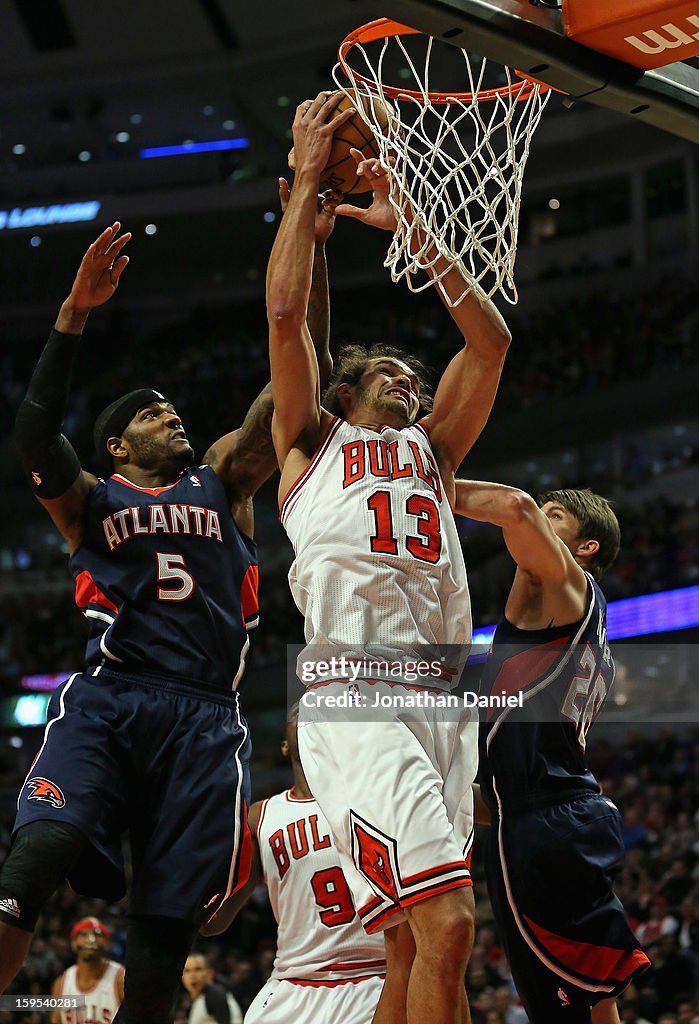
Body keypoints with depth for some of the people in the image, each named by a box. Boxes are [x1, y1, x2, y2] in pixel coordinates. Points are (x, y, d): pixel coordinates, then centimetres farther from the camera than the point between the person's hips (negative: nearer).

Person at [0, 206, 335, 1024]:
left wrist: (310, 257, 7)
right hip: (106, 701, -2)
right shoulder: (89, 500, 17)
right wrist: (74, 313, -14)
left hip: (203, 718, 3)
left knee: (165, 933, -2)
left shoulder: (223, 481, 24)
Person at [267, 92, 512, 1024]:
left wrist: (406, 225, 22)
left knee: (413, 945, 1)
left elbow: (490, 340, 22)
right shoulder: (313, 441, 21)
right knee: (447, 923, -22)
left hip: (441, 698, 6)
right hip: (354, 694, -6)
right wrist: (308, 179, 14)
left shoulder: (430, 450, 30)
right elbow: (285, 313, 9)